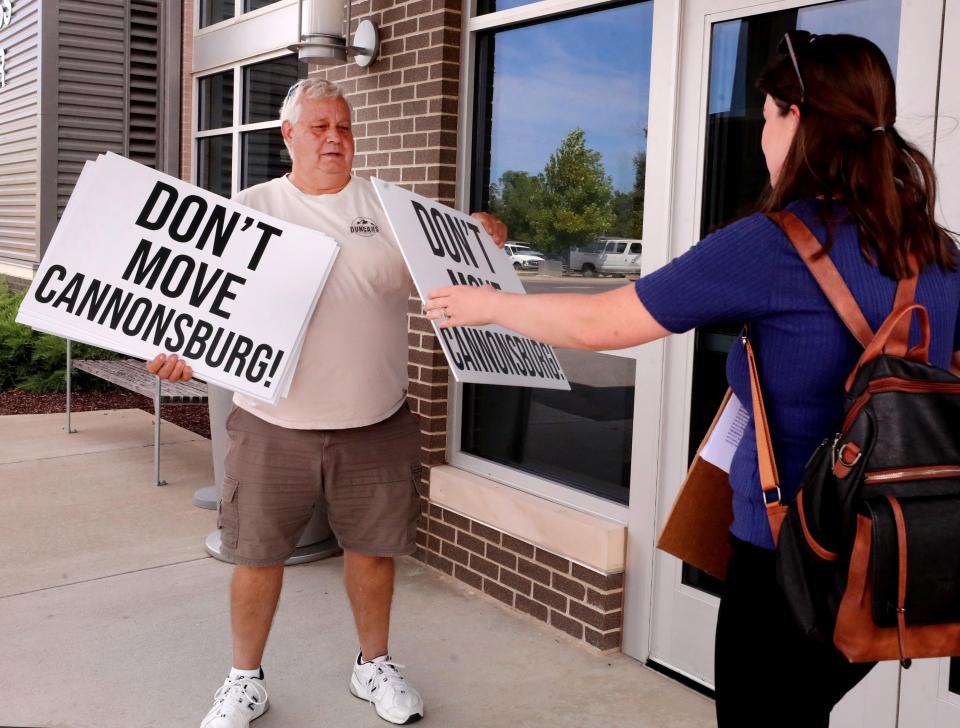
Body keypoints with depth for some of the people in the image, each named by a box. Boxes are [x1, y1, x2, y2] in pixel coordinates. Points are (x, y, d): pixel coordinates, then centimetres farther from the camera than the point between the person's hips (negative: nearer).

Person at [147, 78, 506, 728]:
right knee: (257, 554, 9)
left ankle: (375, 663, 36)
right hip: (273, 424, 0)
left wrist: (480, 237, -19)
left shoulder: (389, 205, 4)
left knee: (372, 547, 14)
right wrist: (187, 351, -16)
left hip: (375, 425, 1)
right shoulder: (252, 208, 2)